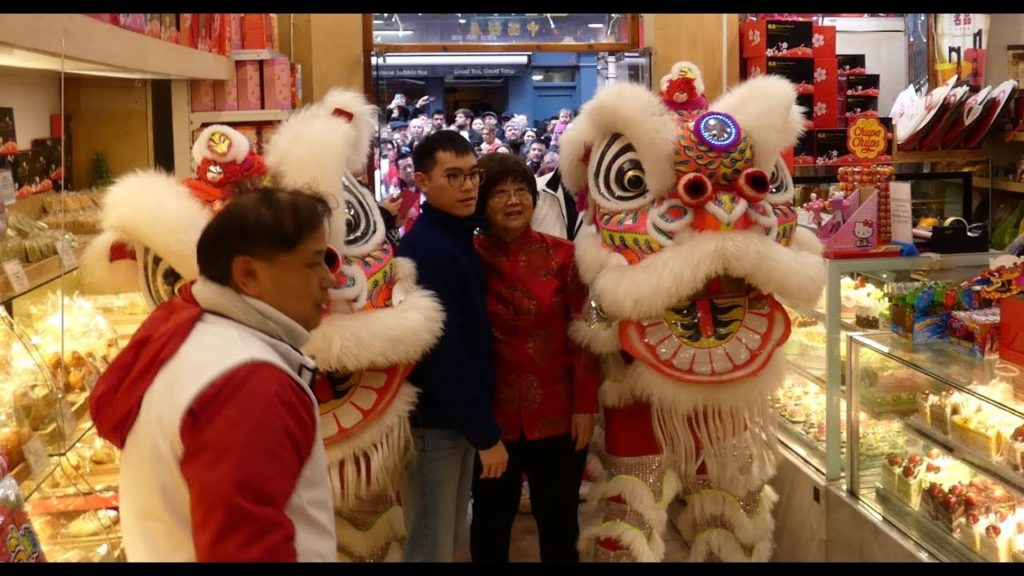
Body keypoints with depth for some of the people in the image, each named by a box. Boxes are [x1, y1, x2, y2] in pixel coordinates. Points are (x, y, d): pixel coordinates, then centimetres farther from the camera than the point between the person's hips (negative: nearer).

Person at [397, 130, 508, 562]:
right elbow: (443, 352, -25)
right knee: (431, 545, 3)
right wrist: (485, 433, -20)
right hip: (435, 419, -9)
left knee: (448, 534, 20)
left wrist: (480, 424, 10)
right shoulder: (425, 248, -21)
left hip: (457, 416, 9)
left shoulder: (457, 237, 8)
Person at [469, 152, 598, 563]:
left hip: (558, 414, 0)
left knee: (559, 523, 13)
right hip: (492, 413, 0)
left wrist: (585, 406, -5)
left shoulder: (562, 255, -2)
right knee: (490, 522, 16)